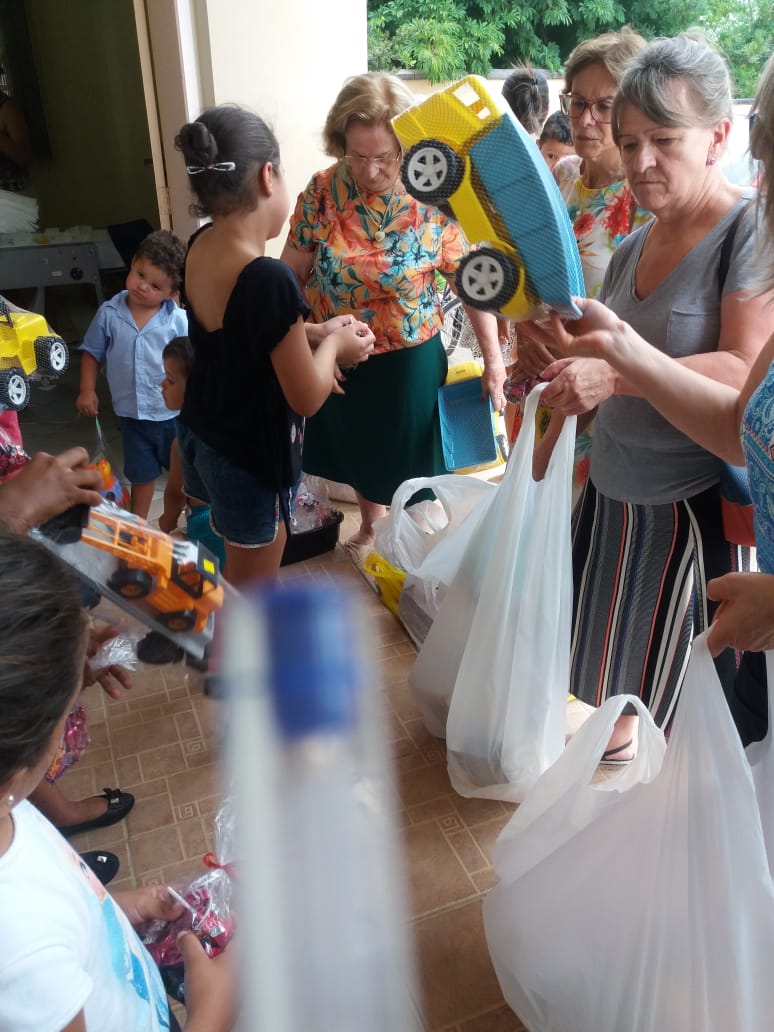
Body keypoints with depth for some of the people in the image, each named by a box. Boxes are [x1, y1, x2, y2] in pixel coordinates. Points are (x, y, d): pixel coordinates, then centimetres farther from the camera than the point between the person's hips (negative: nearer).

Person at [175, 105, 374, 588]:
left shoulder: (201, 246, -6)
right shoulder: (269, 279, -31)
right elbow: (306, 398, -23)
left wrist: (310, 334, 3)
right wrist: (332, 344, -5)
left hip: (200, 431, 8)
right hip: (250, 453, -8)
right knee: (250, 587, 15)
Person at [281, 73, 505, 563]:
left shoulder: (434, 201, -16)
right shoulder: (322, 191, -11)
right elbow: (292, 273, -4)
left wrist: (494, 360, -9)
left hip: (409, 361, -2)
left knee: (409, 461, 13)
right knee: (358, 450, 23)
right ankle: (370, 527, 50)